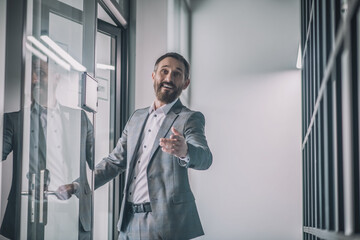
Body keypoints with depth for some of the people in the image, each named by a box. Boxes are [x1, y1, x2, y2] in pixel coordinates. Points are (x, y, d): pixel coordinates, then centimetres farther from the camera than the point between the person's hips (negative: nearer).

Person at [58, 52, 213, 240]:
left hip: (166, 224, -5)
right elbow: (115, 162, 16)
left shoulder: (190, 118, -4)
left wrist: (185, 151, -44)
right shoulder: (137, 117, 15)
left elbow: (204, 157, -21)